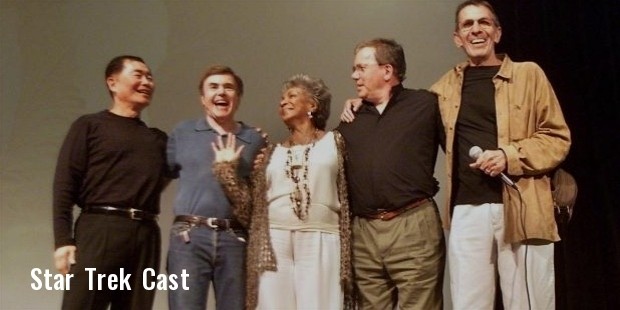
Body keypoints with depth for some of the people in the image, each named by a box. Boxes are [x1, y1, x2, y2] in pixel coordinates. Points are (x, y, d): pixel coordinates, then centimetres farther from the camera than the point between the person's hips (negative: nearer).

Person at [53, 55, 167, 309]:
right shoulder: (90, 126, 9)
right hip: (100, 230, -4)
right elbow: (65, 184, 1)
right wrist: (63, 240, -10)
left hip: (146, 235, 4)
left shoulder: (158, 138, 22)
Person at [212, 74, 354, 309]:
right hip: (275, 242, 3)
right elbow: (251, 205, 11)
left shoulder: (335, 142, 9)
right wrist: (227, 169, 6)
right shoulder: (273, 153, 18)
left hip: (320, 242, -3)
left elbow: (347, 199, 3)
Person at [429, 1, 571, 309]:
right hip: (467, 211, 3)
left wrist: (509, 156, -12)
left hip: (523, 210, -2)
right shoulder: (448, 85, 15)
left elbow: (558, 137, 3)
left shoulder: (528, 74, 6)